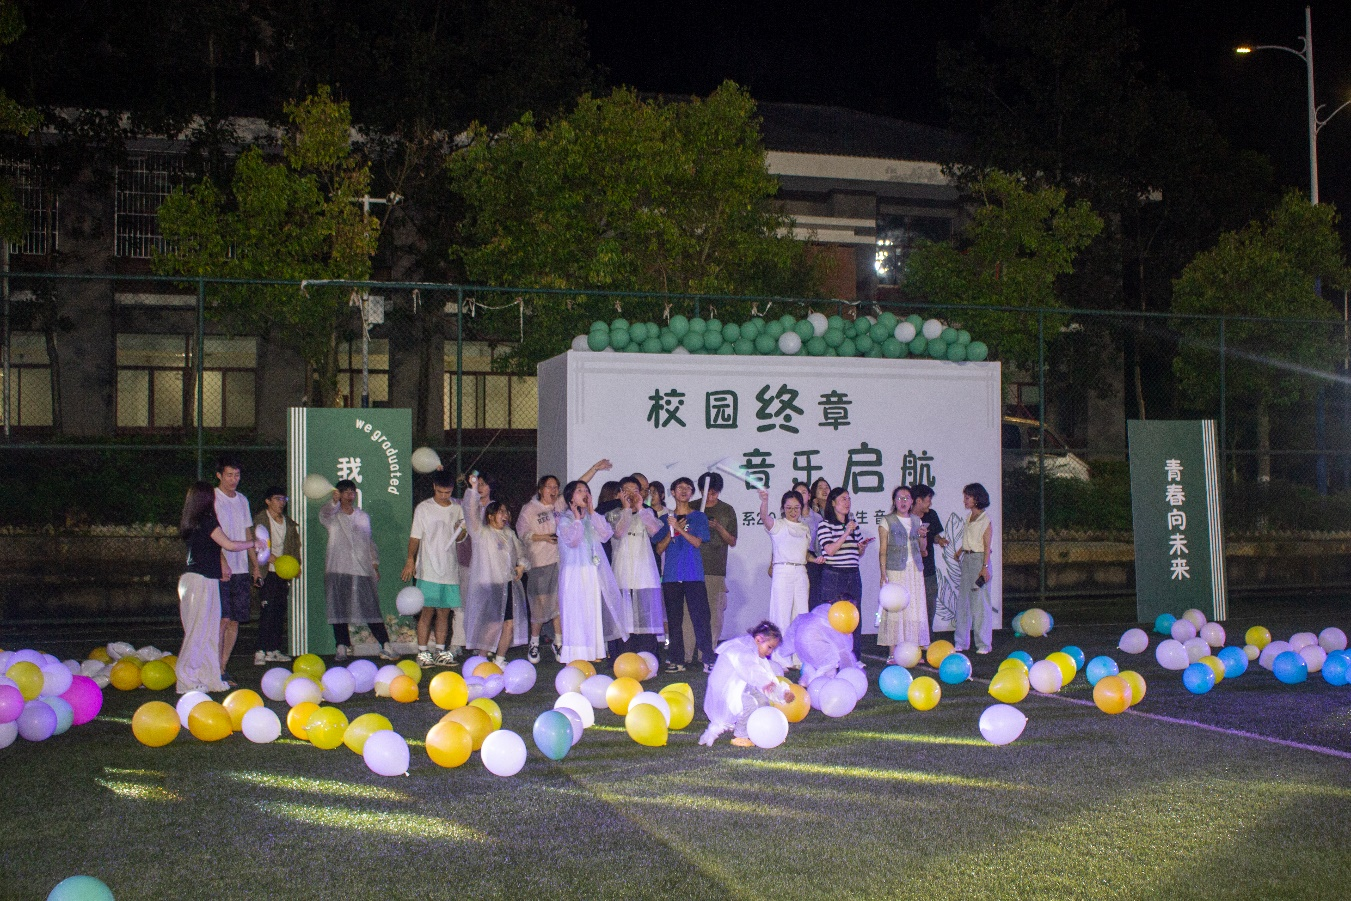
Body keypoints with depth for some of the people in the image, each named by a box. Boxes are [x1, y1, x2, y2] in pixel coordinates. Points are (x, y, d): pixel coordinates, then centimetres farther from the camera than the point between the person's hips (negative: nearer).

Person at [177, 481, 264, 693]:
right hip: (202, 581, -9)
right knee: (198, 630, -5)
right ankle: (186, 678, -3)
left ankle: (210, 678, 13)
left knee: (209, 631, 10)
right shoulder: (207, 520, -11)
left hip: (192, 579, 9)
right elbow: (229, 545, -14)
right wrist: (253, 543, -2)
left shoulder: (191, 523, 15)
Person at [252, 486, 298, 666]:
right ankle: (261, 651, -12)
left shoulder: (289, 523, 16)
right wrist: (273, 559, -22)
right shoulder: (261, 519, -3)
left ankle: (274, 650, 11)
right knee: (268, 610, -13)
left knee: (280, 610, 6)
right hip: (267, 573, -6)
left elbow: (294, 546, 21)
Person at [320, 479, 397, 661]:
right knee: (338, 609, 1)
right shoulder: (332, 516, 5)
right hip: (337, 570, -1)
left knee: (370, 607, -4)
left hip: (362, 570, 1)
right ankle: (343, 646, 11)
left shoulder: (363, 516, 16)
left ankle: (386, 646, -3)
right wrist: (334, 502, -40)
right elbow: (324, 514, -20)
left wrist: (375, 564, 13)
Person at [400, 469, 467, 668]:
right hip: (429, 569, -4)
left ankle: (440, 652, 14)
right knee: (427, 611, -6)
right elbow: (415, 536, 0)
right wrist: (410, 560, -9)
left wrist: (462, 530, -6)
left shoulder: (457, 509, 10)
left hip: (450, 569, 4)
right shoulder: (423, 508, 0)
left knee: (444, 612, 7)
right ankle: (422, 653, -1)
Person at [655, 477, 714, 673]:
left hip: (694, 574, -2)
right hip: (671, 575, 2)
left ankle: (708, 660, -8)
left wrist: (679, 528, -15)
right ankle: (676, 660, 7)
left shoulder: (699, 517, 8)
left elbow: (697, 541, -5)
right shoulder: (666, 519, 14)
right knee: (674, 619, 3)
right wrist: (672, 530, -7)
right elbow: (659, 548, 8)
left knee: (700, 617, -8)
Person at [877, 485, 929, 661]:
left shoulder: (916, 520, 15)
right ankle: (892, 653, -6)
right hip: (895, 571, -5)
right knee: (894, 609, -8)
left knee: (914, 608, 3)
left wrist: (922, 536, 0)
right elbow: (882, 550, -3)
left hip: (915, 570, 5)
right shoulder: (887, 521, 1)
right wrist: (883, 574, -12)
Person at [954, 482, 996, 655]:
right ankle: (961, 642, 16)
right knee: (963, 600, 9)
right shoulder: (969, 517, 12)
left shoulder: (985, 520, -9)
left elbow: (987, 546, -13)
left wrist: (985, 567, -17)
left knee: (980, 602, -4)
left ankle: (983, 644, 4)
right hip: (966, 560, 8)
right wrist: (960, 551, 9)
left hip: (979, 559, -8)